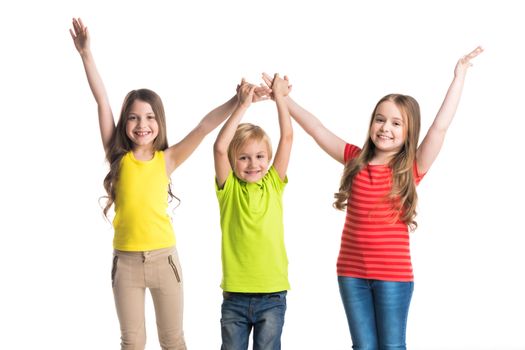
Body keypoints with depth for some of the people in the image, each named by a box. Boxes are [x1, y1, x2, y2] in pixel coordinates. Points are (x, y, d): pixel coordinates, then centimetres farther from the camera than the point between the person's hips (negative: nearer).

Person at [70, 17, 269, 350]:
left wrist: (240, 100, -18)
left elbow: (205, 127, -8)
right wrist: (86, 53, -9)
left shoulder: (167, 159, -2)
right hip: (126, 260, 0)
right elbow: (102, 100, -6)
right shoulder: (118, 157, -1)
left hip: (163, 257, 0)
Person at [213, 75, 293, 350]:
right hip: (234, 296, 0)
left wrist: (279, 97, 0)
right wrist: (243, 105, -12)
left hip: (272, 295, 1)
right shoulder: (229, 188, 0)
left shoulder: (273, 184, 4)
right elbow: (219, 147, -14)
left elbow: (287, 138, -2)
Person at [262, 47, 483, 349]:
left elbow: (441, 126, -11)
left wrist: (459, 76, -12)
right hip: (352, 272, 3)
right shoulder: (356, 160, 4)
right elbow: (316, 128, 5)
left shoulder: (411, 169, -4)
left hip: (394, 274, -3)